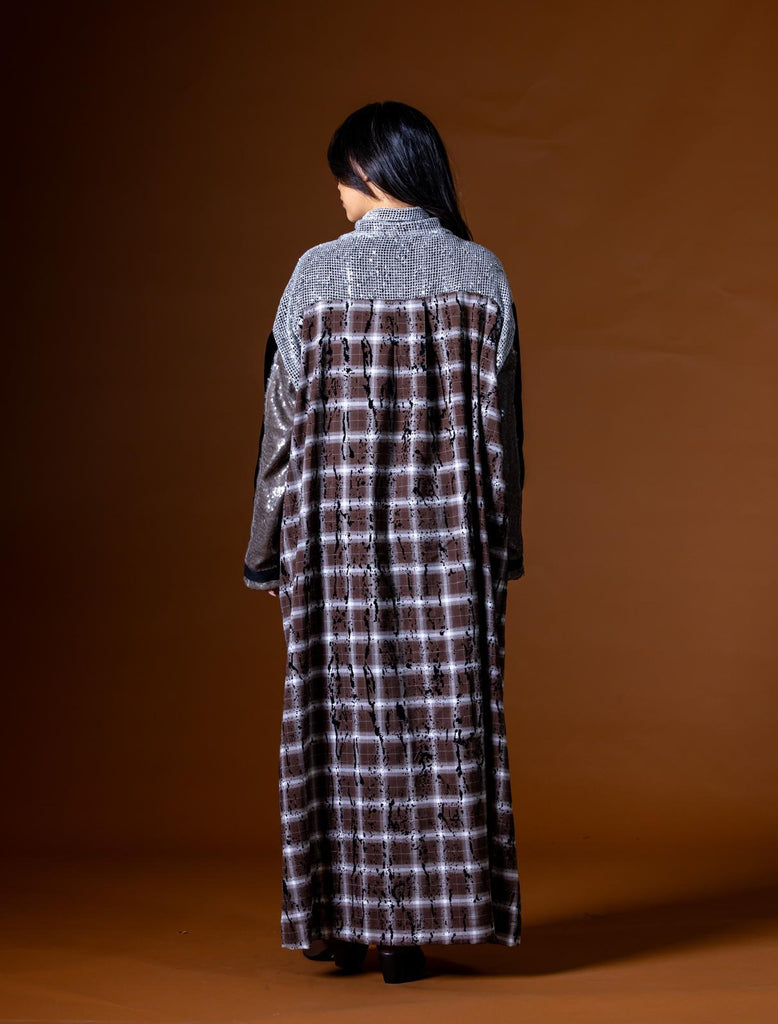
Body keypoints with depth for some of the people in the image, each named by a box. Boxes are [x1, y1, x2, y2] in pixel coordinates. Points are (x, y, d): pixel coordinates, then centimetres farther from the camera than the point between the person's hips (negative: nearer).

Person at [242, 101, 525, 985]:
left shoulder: (318, 274, -5)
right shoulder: (480, 274, -1)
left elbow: (285, 420, -3)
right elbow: (502, 427, 0)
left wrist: (271, 550, 6)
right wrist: (501, 546, 8)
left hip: (339, 533, -1)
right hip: (449, 534, 1)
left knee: (346, 715, 8)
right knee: (444, 714, 6)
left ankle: (343, 922, 15)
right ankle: (412, 931, 10)